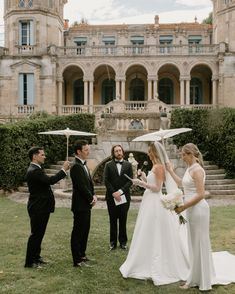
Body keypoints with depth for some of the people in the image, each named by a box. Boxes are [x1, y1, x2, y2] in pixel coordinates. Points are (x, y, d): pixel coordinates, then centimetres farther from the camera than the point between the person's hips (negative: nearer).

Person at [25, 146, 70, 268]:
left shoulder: (36, 169, 14)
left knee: (39, 233, 19)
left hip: (41, 207, 10)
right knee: (36, 234, -1)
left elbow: (48, 181, 15)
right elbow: (50, 180, -30)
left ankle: (36, 257, 31)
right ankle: (30, 262, 10)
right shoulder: (33, 171, -21)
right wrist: (63, 169, -24)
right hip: (37, 208, -10)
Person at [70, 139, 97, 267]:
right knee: (78, 232, 0)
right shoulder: (76, 166, -19)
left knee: (85, 230, 18)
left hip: (86, 204, 10)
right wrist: (91, 199, -10)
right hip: (80, 205, -10)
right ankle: (77, 260, 10)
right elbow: (82, 186, -21)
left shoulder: (83, 165, 13)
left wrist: (93, 195, 2)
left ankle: (82, 254, 32)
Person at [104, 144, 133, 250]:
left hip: (124, 197, 1)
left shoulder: (128, 165, 6)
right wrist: (113, 193, -12)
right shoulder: (108, 165, 4)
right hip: (111, 197, 0)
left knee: (123, 221, 7)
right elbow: (106, 181, -2)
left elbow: (130, 181, -1)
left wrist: (120, 191, -11)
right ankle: (113, 242, 15)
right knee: (113, 221, 6)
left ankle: (123, 242, 17)